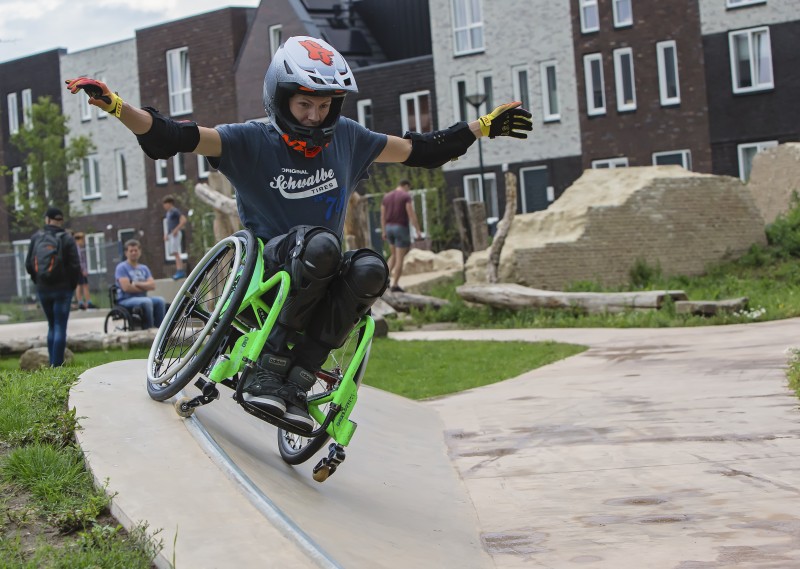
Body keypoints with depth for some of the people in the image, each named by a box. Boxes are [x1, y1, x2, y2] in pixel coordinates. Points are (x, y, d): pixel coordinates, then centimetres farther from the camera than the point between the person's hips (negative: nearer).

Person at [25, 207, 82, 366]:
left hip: (43, 289, 4)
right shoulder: (67, 239, -8)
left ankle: (52, 364, 14)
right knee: (60, 327, -1)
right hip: (62, 289, -3)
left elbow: (28, 264, 3)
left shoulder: (36, 238, 2)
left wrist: (38, 282, 15)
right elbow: (75, 266, -11)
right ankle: (57, 365, -7)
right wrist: (72, 285, 3)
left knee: (52, 326, 17)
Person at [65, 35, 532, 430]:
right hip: (270, 261, -4)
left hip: (322, 276, 4)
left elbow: (420, 150, 16)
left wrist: (484, 127, 14)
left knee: (371, 270, -30)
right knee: (319, 243, -37)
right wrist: (113, 104, -30)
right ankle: (268, 370, -31)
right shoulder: (253, 141, -7)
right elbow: (174, 137, -16)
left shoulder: (346, 137, 5)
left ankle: (298, 382, -29)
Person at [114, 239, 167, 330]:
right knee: (146, 302, -34)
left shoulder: (144, 268, 17)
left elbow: (152, 285, 2)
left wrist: (137, 284, -13)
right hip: (126, 300, -6)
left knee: (160, 301, -22)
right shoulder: (121, 267, -2)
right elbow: (126, 287, -14)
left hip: (142, 298, 6)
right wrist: (144, 287, -3)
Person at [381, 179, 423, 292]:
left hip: (390, 229, 6)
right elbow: (412, 215, -16)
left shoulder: (386, 197, 9)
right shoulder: (406, 197, -10)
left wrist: (383, 232, 17)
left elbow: (382, 216, 10)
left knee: (394, 256, 21)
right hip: (402, 229, -6)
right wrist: (418, 231, -14)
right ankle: (395, 285, -2)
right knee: (400, 258, -1)